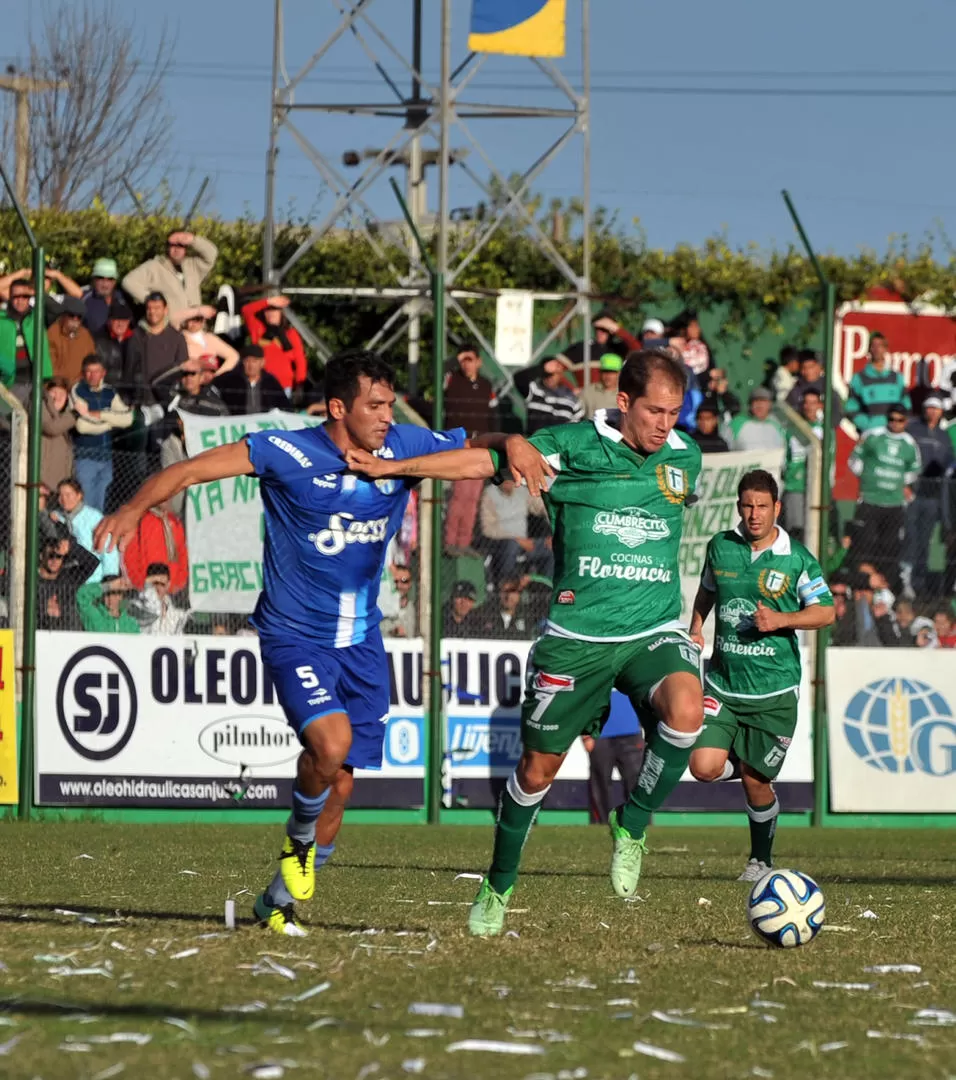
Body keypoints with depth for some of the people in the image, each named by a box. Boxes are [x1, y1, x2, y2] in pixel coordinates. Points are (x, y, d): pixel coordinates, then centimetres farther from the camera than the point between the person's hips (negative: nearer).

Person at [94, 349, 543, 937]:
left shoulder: (405, 446, -4)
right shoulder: (288, 453, -16)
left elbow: (479, 447, 8)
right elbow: (192, 469, -17)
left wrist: (513, 443, -16)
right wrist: (136, 508, -34)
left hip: (361, 639, 5)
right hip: (295, 637, -5)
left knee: (340, 786, 8)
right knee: (331, 740, -29)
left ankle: (279, 901, 28)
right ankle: (299, 839, 3)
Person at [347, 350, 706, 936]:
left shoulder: (685, 457, 5)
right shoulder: (573, 447, -5)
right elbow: (482, 462, 1)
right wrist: (393, 466, -1)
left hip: (655, 629, 1)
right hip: (577, 636, -1)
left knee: (685, 710, -30)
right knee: (539, 766, 6)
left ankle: (632, 827, -7)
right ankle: (500, 885, 29)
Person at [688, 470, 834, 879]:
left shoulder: (797, 558, -6)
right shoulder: (720, 547, 2)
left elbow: (825, 612, -2)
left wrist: (782, 619, -18)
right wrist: (695, 629, 5)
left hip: (773, 691, -2)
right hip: (722, 683, 2)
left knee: (756, 783, 3)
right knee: (705, 767, -15)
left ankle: (760, 859, 26)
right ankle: (740, 761, 22)